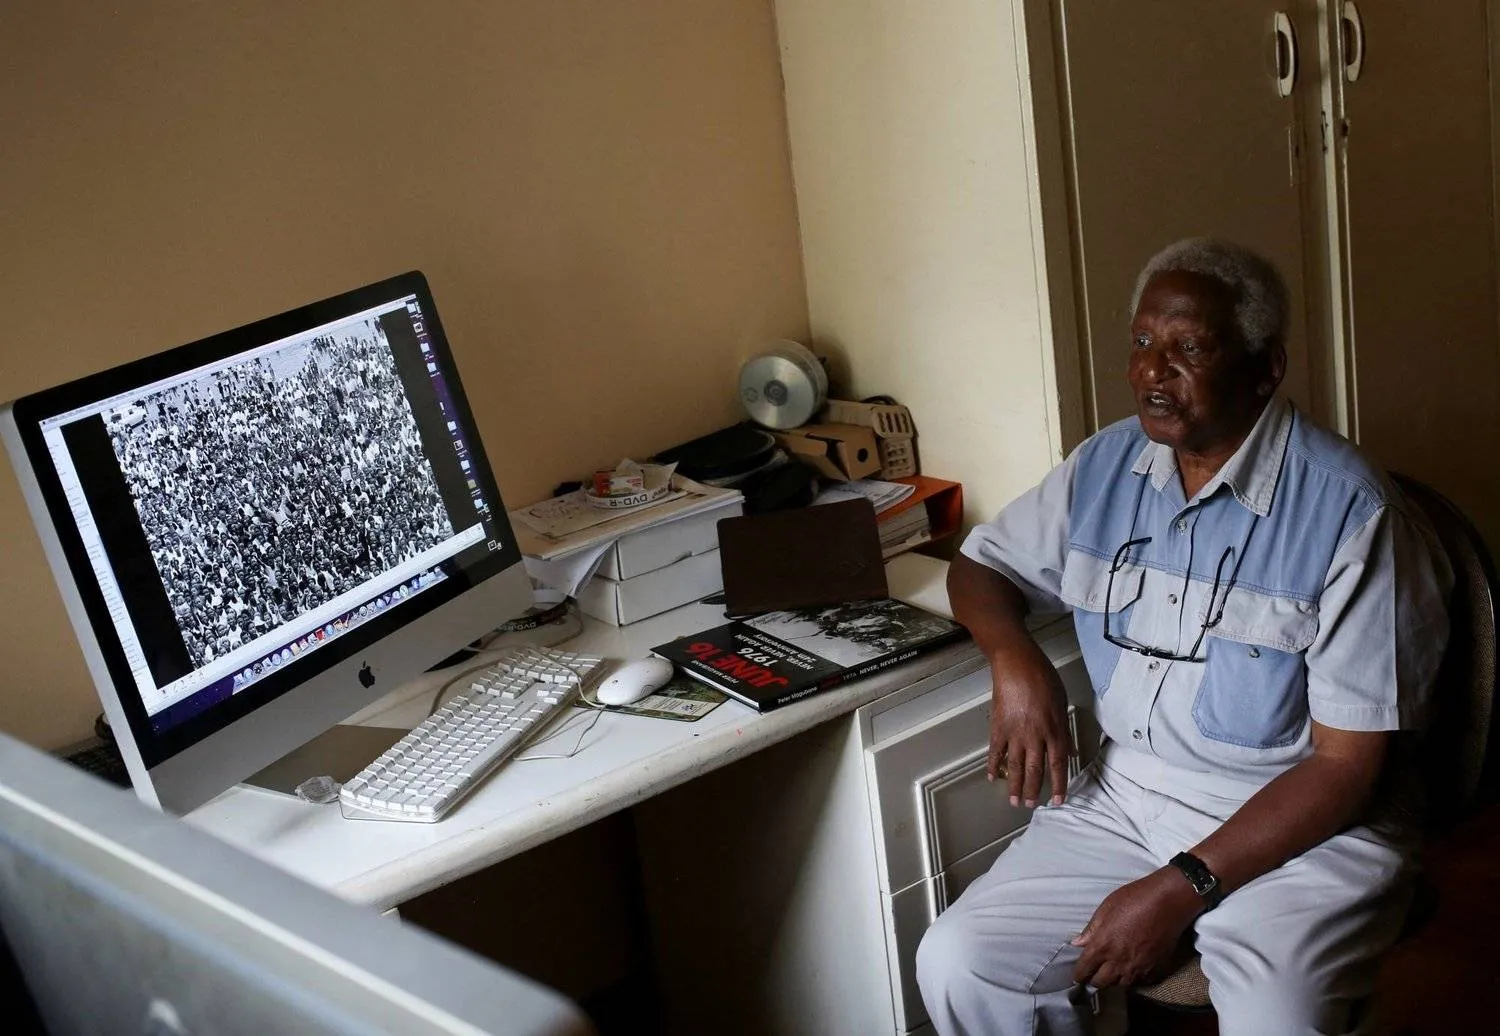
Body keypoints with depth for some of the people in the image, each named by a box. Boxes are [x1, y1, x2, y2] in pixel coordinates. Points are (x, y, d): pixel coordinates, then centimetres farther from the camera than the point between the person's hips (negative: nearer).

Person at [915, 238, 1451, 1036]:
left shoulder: (1347, 511, -14)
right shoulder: (1104, 468, 3)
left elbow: (1348, 762, -14)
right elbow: (980, 565, 17)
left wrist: (1183, 888, -20)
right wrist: (1014, 660, -7)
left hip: (1298, 822, -4)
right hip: (1124, 794, 5)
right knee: (956, 967, -13)